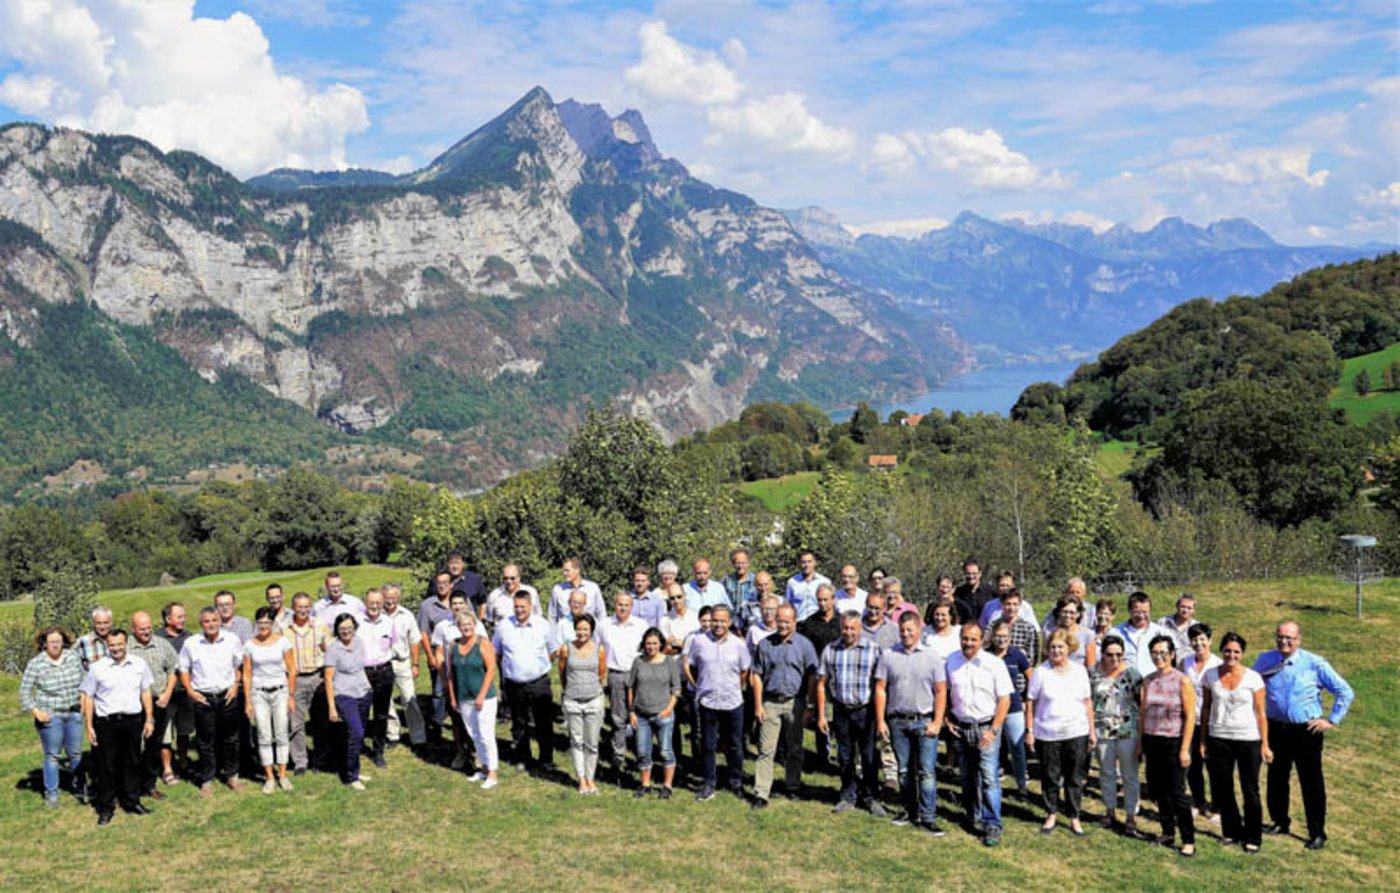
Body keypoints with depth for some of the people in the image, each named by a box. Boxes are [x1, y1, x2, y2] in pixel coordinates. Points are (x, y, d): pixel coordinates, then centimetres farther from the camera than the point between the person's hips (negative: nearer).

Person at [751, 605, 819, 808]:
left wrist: (807, 707, -2)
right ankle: (761, 793, -3)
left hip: (794, 702, 0)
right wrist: (758, 705, -1)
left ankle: (793, 786, 27)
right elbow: (757, 675, 4)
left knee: (794, 749, 12)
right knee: (766, 749, -4)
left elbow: (811, 677, 2)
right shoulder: (764, 644, 1)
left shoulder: (804, 645, -1)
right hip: (770, 702, 0)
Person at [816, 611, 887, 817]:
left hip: (865, 710, -2)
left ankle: (870, 797, 16)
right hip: (841, 711, 3)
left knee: (869, 757, 3)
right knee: (845, 757, 11)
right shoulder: (830, 650, 5)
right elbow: (821, 683, 8)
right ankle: (848, 797, 23)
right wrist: (821, 715, 5)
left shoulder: (873, 649, -4)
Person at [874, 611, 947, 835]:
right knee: (904, 770, 11)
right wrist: (880, 721, -1)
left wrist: (937, 722, -7)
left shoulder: (931, 656, 0)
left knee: (927, 771, -5)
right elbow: (880, 689, 4)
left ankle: (927, 817, 0)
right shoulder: (888, 655, 3)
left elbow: (941, 691, 0)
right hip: (897, 721, 2)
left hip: (924, 721, -2)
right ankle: (909, 810, 25)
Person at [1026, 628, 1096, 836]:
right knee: (1050, 777, 8)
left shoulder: (1079, 671, 5)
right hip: (1047, 735, -2)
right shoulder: (1040, 672, -4)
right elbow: (1030, 703, -1)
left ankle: (1074, 818, 19)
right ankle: (1051, 815, 25)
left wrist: (1092, 730, 8)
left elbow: (1087, 702, 11)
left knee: (1075, 778, 7)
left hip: (1076, 733, 2)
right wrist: (1030, 731, -5)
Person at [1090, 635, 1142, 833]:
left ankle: (1130, 816, 13)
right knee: (1107, 773, 13)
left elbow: (1142, 702, -3)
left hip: (1128, 731, -2)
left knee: (1129, 775, 3)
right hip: (1102, 731, 2)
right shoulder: (1093, 673, 2)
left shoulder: (1131, 673, -5)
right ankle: (1110, 811, 28)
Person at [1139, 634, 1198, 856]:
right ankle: (1168, 832, 24)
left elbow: (1190, 716, -9)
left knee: (1177, 792, -4)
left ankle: (1188, 840, 5)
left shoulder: (1182, 680, -8)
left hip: (1174, 741, -5)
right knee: (1158, 789, 9)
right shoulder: (1148, 680, 6)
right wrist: (1140, 743, 9)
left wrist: (1185, 748, -12)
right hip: (1152, 741, 5)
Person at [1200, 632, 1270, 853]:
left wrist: (1265, 745, -4)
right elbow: (1206, 708, 7)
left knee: (1250, 790, 3)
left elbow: (1260, 713, -2)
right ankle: (1231, 831, 26)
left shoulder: (1253, 678, -5)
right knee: (1222, 788, 9)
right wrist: (1203, 740, 6)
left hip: (1248, 740, -2)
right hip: (1219, 739, 3)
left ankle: (1253, 837, 16)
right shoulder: (1210, 675, 1)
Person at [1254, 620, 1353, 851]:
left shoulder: (1315, 664, -11)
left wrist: (1332, 720, -5)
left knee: (1312, 783, 2)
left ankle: (1317, 833, 12)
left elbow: (1345, 692, -3)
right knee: (1276, 779, 15)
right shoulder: (1265, 660, 0)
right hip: (1275, 728, 4)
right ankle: (1279, 822, 32)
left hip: (1307, 731, -4)